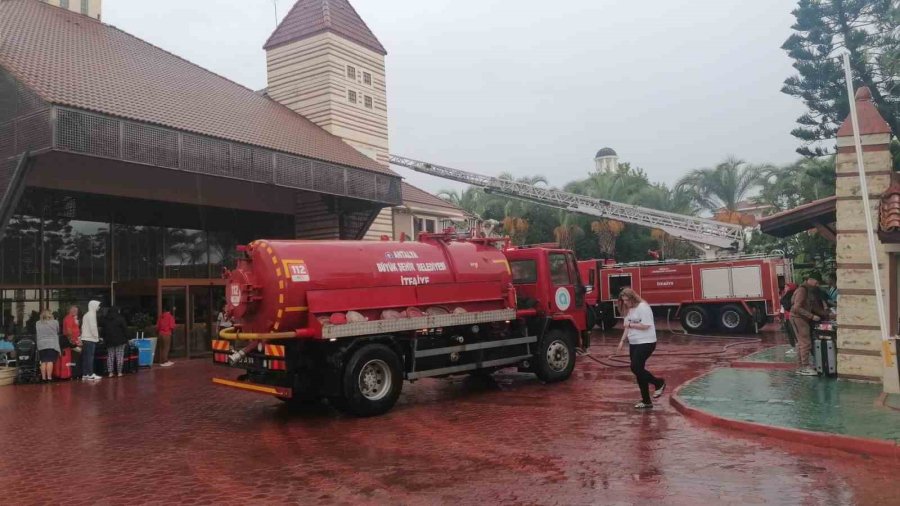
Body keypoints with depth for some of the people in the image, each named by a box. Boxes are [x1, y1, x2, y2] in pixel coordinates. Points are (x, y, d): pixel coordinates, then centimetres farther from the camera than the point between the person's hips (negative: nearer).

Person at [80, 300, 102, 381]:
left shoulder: (86, 315, 18)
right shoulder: (92, 314, -10)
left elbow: (83, 327, 20)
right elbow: (93, 327, -16)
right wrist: (96, 336, -8)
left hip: (85, 338, 9)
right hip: (91, 338, -9)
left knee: (85, 357, 8)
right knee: (90, 356, -8)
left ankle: (84, 374, 9)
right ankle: (90, 374, -9)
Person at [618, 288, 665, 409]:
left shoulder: (643, 307, -14)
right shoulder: (629, 309, 12)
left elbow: (646, 326, -20)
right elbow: (627, 327, 16)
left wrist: (630, 324, -14)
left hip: (646, 343, -9)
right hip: (634, 343, 9)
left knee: (636, 368, -15)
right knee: (638, 369, 8)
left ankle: (659, 383, 9)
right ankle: (646, 401, 16)